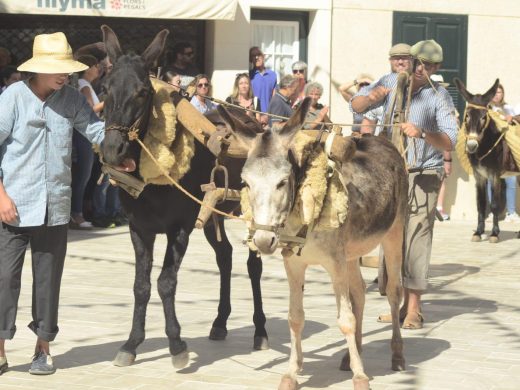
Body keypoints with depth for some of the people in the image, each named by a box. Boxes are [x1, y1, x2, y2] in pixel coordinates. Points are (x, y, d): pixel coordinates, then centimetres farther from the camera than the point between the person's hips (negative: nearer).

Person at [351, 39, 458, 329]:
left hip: (423, 176, -4)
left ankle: (414, 309, -11)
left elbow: (450, 142, -14)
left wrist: (422, 134, -32)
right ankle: (399, 303, 12)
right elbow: (356, 106, 2)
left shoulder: (439, 97, -6)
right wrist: (370, 97, -20)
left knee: (416, 237, -12)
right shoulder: (390, 83, 4)